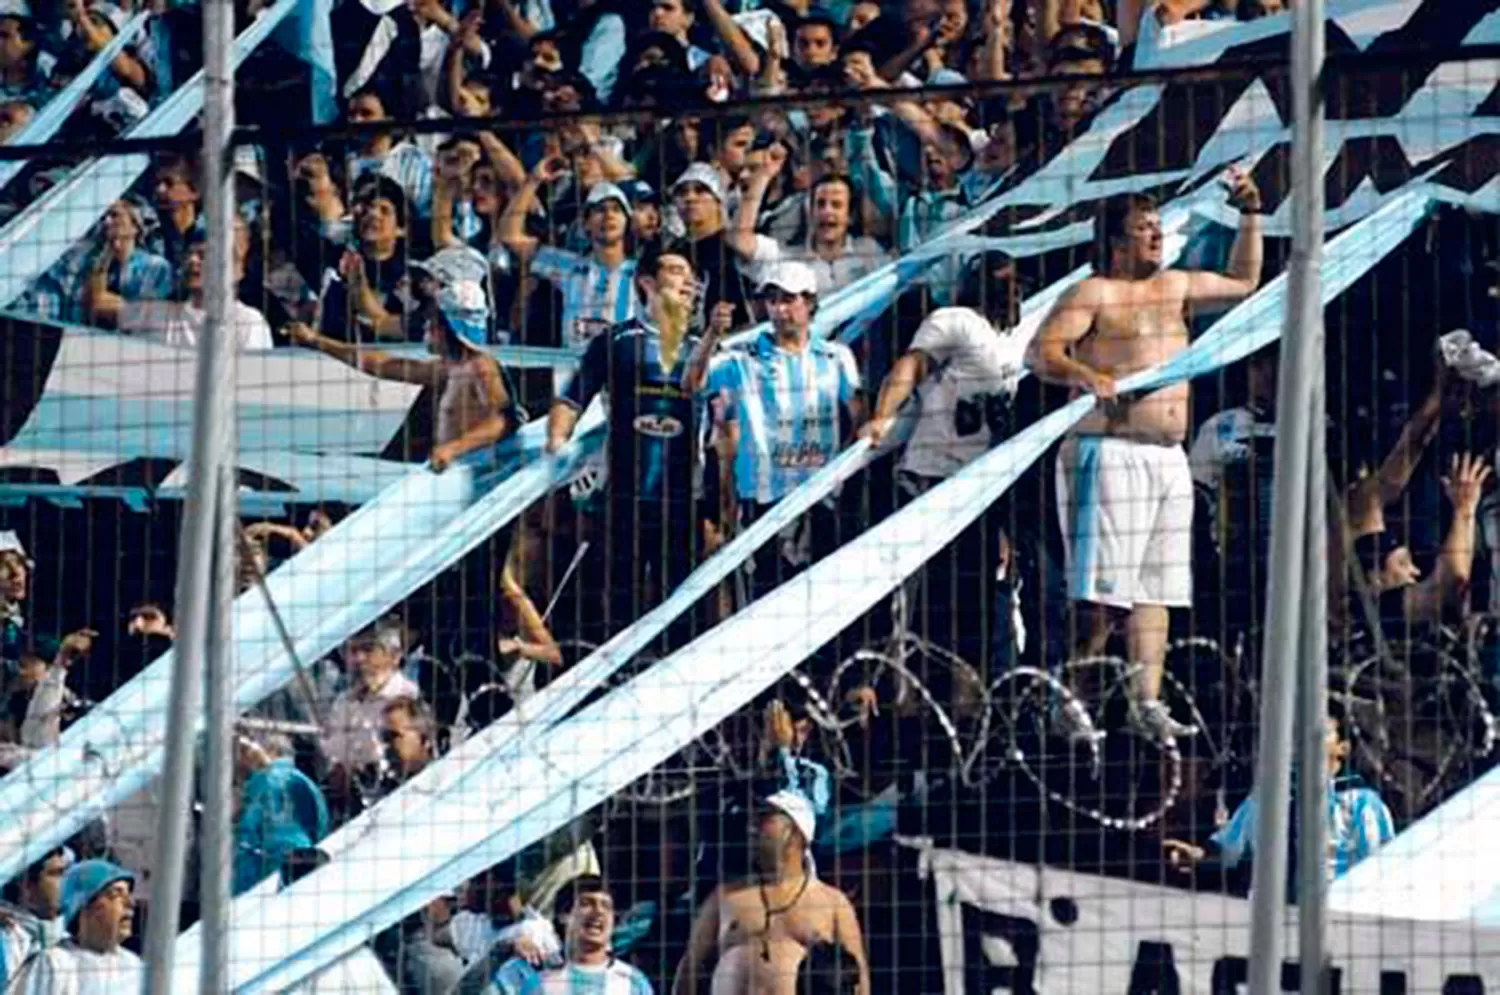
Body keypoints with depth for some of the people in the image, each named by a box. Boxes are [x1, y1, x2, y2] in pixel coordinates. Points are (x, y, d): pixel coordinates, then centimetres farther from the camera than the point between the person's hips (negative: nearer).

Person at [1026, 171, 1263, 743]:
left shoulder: (1174, 287, 19)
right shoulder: (1094, 293, -4)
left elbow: (1242, 284, 34)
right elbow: (1040, 352, -14)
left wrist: (1250, 217, 26)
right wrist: (1083, 375, -32)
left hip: (1168, 458, 8)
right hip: (1109, 453, -8)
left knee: (1157, 588, 3)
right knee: (1102, 590, -13)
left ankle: (1147, 703, 2)